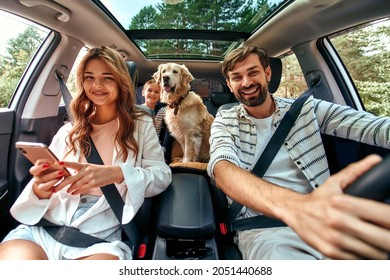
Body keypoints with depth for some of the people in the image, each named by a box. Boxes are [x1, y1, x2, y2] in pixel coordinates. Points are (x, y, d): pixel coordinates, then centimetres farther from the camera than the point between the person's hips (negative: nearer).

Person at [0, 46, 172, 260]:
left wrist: (118, 173, -21)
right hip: (45, 227, 2)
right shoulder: (67, 132, 16)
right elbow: (40, 188, 11)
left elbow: (162, 174, -3)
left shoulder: (141, 126, 8)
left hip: (101, 236, -2)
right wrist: (39, 191, -14)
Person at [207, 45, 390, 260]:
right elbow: (221, 169, -18)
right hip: (261, 229, -2)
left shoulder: (305, 108, 8)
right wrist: (294, 206, -37)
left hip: (324, 222, 3)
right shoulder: (224, 122, 3)